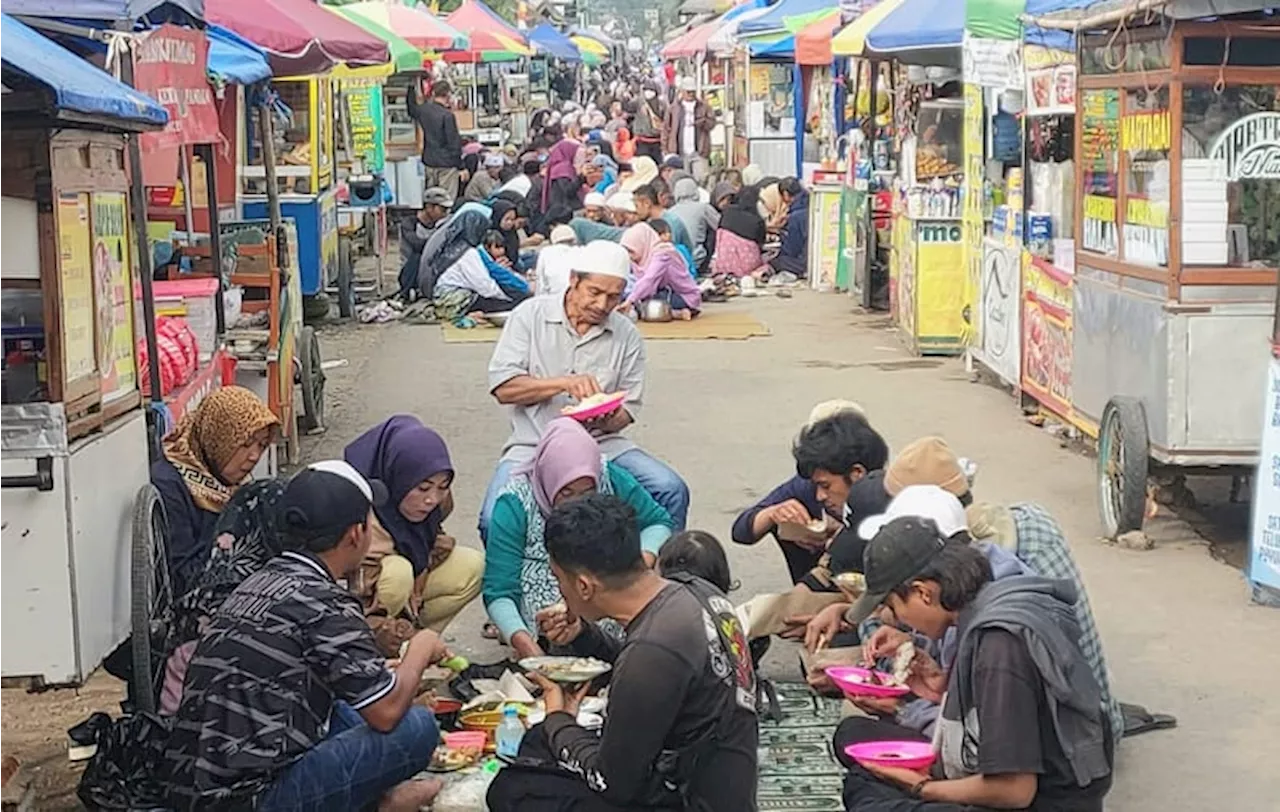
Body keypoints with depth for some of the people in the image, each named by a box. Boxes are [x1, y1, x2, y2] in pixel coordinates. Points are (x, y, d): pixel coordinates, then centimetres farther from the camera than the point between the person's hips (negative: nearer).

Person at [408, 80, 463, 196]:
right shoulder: (448, 115, -16)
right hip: (446, 164, -7)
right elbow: (454, 143, -14)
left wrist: (412, 87, 36)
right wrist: (460, 166, -6)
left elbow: (411, 109, 28)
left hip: (429, 161, 7)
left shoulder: (423, 110, 2)